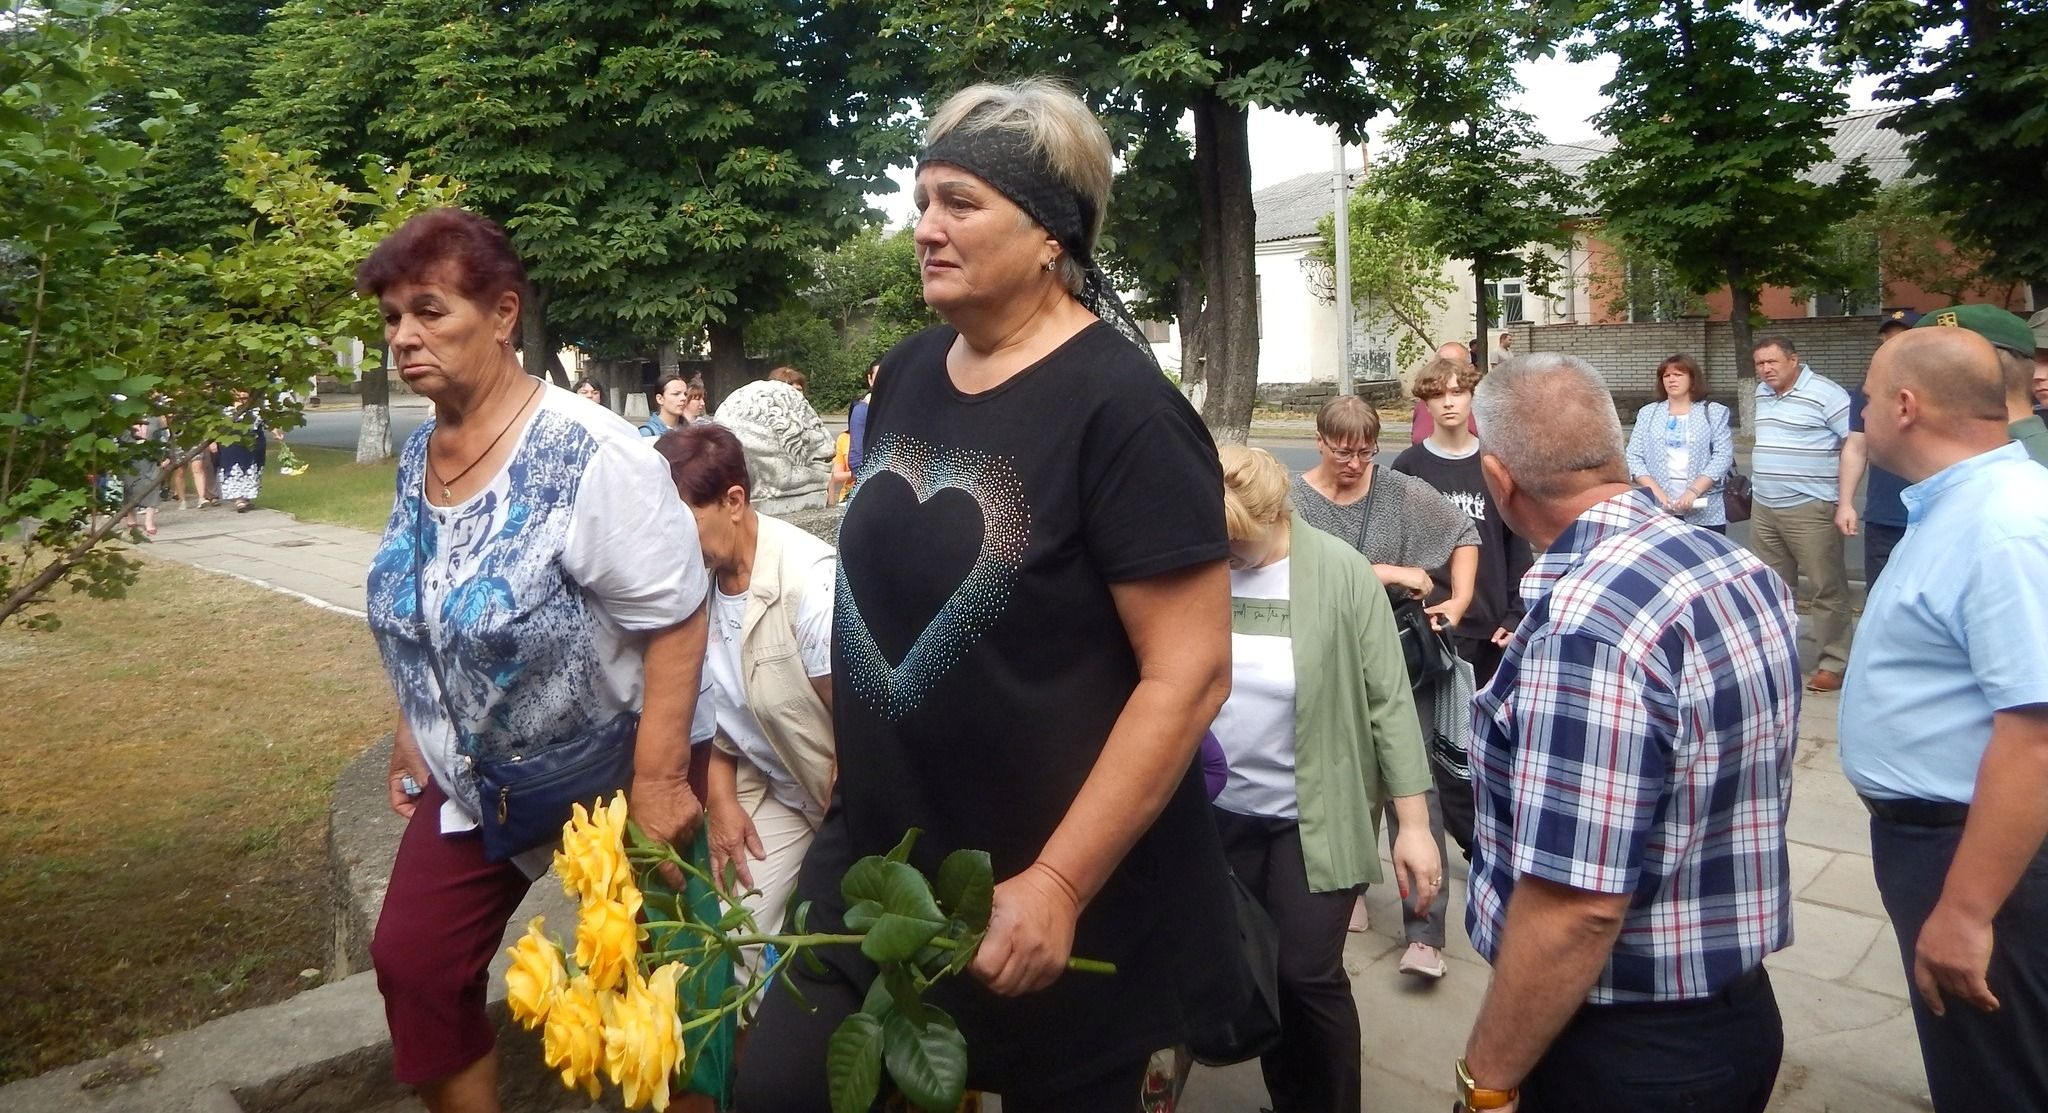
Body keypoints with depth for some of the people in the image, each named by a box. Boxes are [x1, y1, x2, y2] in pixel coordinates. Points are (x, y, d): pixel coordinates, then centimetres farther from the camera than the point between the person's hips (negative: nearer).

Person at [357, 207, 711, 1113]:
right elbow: (422, 618, 13)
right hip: (468, 777, 7)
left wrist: (658, 781, -25)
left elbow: (677, 623, -25)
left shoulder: (590, 455, -25)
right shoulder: (420, 453, 0)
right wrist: (414, 731, 15)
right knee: (411, 966, 13)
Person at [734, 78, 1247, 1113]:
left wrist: (1058, 885, -21)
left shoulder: (1122, 409, -18)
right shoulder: (905, 375, 3)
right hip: (874, 858, 6)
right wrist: (848, 749, 13)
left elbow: (1190, 672, -21)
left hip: (1061, 889, -6)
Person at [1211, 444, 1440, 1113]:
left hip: (1317, 816, -3)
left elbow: (1389, 700, -10)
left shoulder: (1341, 573, -13)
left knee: (1308, 974, -1)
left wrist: (1413, 823, -10)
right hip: (1222, 812, 3)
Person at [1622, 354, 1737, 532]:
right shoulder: (1648, 413, 12)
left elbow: (1723, 456, -2)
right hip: (1658, 510, 1)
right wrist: (1655, 491, -10)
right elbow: (1634, 456, 5)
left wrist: (1693, 491, -15)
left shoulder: (1715, 412, 7)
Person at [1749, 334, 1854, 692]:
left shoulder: (1826, 394, -11)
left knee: (1827, 588, 0)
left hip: (1810, 508, -7)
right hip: (1763, 508, 7)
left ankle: (1834, 663, 6)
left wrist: (1846, 503, -18)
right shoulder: (1762, 393, 12)